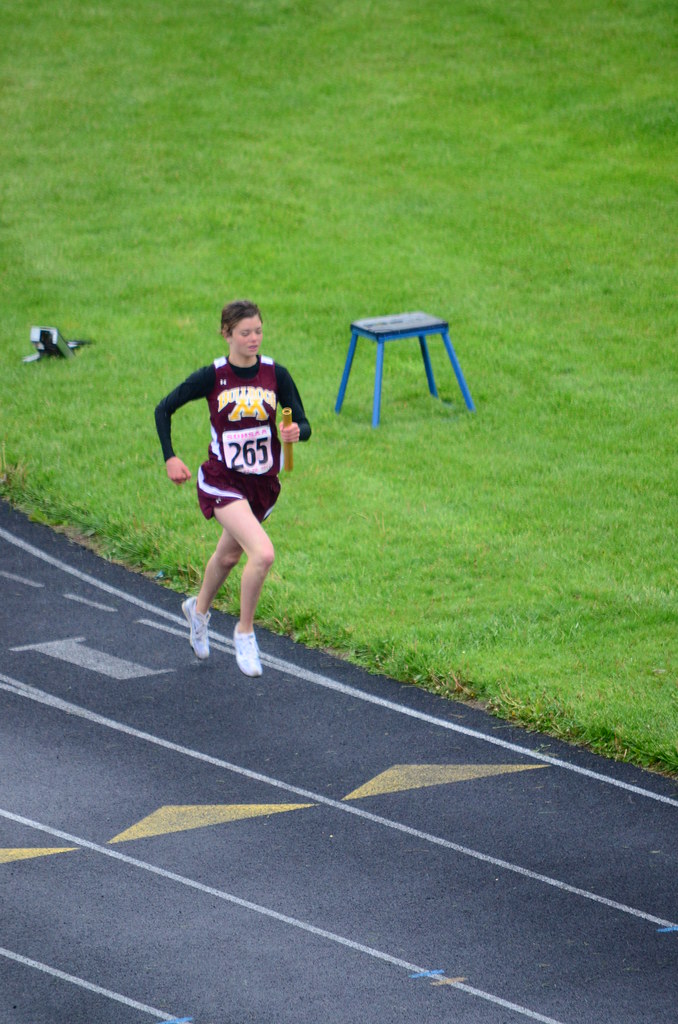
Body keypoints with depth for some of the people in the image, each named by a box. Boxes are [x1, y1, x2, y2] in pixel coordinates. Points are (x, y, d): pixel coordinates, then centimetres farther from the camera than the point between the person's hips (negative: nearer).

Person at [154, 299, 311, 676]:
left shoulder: (276, 374, -5)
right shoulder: (212, 376, -12)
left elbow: (304, 425, -5)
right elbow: (164, 409, 0)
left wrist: (296, 432, -28)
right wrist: (170, 458, -6)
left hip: (263, 482, 4)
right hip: (223, 480, -4)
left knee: (229, 555, 25)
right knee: (263, 554, -24)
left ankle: (199, 609, 55)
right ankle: (245, 632, -3)